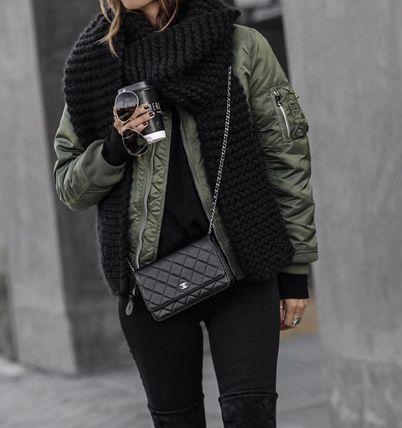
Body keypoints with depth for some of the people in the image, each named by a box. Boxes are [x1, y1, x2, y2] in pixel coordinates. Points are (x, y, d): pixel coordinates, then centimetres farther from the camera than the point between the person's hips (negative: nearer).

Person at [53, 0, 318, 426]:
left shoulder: (240, 47, 1)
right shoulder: (96, 62, 6)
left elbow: (287, 156, 3)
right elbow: (67, 185, 10)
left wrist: (295, 267, 2)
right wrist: (113, 150, -11)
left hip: (243, 266, -2)